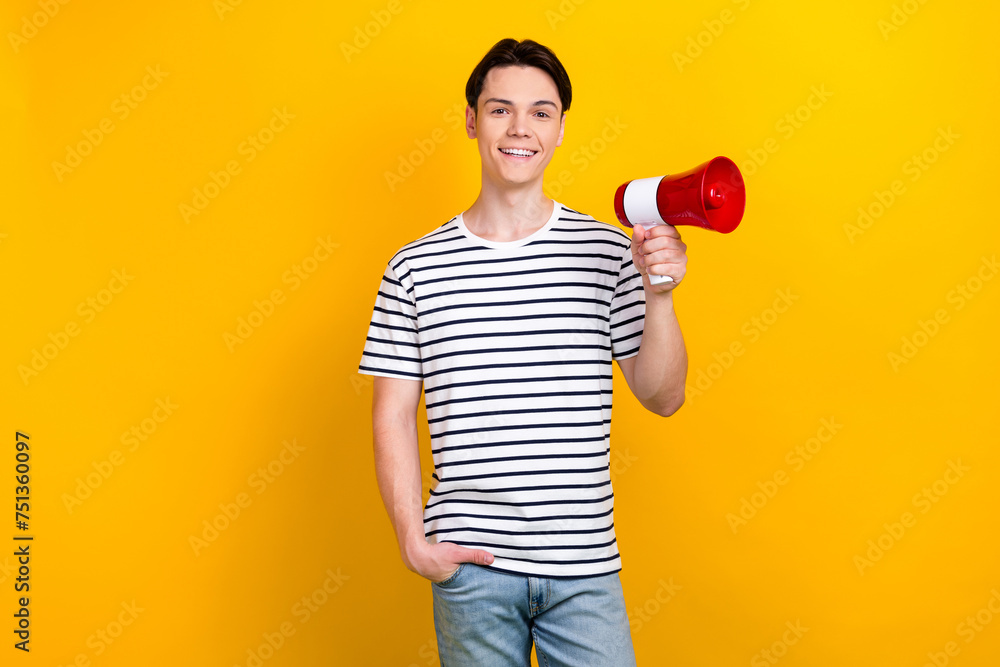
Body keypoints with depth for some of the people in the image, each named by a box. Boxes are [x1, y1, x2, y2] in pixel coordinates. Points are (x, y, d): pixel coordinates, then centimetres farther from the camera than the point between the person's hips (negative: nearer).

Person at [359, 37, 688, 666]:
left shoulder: (609, 251, 1)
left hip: (586, 565, 1)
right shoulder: (415, 268, 0)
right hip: (470, 565, 0)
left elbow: (663, 396, 2)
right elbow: (393, 418, 3)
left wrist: (659, 296, -12)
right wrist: (414, 541, -5)